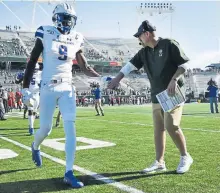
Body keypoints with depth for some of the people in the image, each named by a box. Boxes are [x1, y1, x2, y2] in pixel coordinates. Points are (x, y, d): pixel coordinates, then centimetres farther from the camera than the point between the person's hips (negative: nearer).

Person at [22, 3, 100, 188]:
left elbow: (85, 67, 12)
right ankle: (35, 147, 41)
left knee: (71, 129, -7)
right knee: (46, 128, 3)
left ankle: (69, 173, -3)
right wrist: (25, 87, -3)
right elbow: (32, 61, -1)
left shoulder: (75, 39, 6)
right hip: (48, 88, -3)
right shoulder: (46, 34, -5)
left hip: (67, 88, 3)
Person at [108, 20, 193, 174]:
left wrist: (174, 80, -20)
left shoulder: (169, 45, -8)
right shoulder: (144, 52, 10)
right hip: (157, 96, 7)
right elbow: (130, 65, 13)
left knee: (171, 126, -15)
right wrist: (117, 79, 8)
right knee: (158, 129, 7)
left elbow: (184, 64, -9)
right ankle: (159, 163, 15)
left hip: (173, 94, -7)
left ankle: (185, 157, 5)